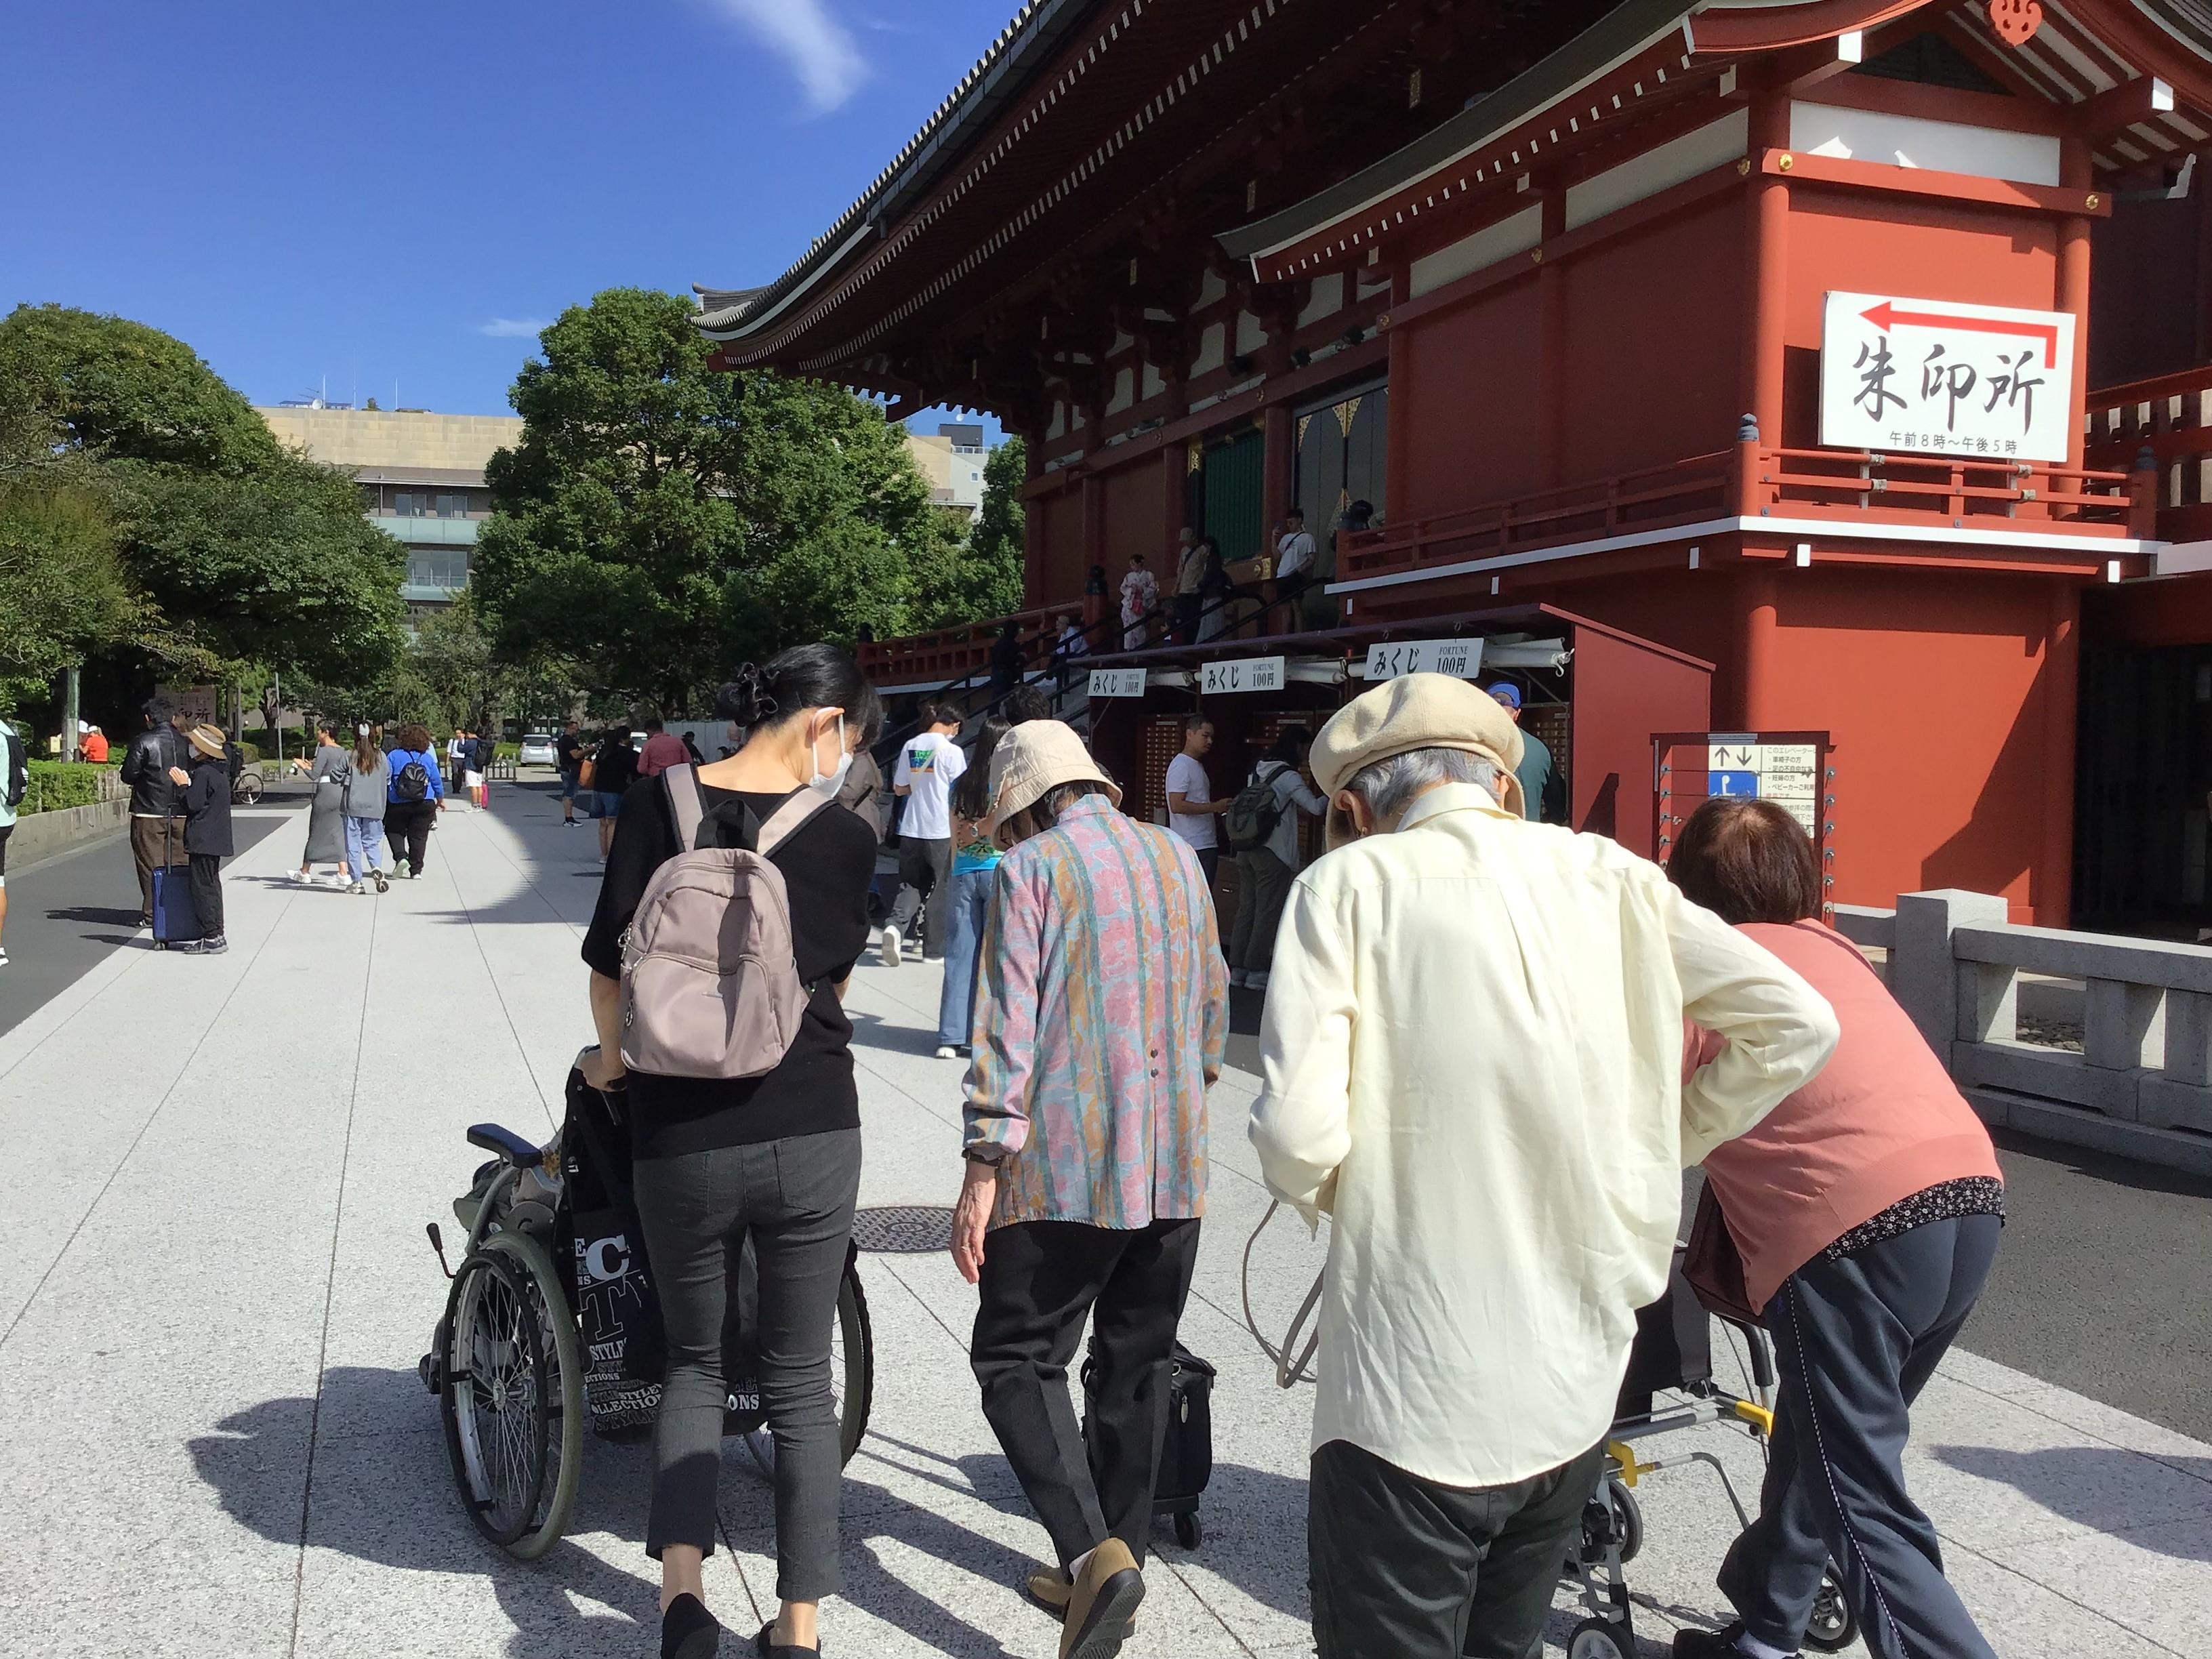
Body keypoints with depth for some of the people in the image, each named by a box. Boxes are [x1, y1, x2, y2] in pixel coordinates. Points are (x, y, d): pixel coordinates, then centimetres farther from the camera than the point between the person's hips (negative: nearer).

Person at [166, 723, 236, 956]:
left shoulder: (203, 773, -16)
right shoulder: (220, 771, 13)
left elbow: (194, 804, -18)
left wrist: (184, 785, -7)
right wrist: (188, 784, 12)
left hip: (202, 840, -10)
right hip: (216, 839, 10)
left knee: (203, 887, -7)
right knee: (211, 885, 14)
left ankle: (212, 938, -7)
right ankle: (215, 935, 18)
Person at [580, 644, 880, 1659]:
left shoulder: (659, 804, -3)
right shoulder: (845, 836, -4)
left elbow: (610, 961, -4)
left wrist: (615, 1059, 15)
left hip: (681, 1137, 1)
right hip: (813, 1135, -1)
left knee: (693, 1360, 21)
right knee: (800, 1380, 13)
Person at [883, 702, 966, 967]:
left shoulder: (910, 746, 4)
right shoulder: (951, 751, -10)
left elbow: (899, 789, 9)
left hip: (911, 828, 4)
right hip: (942, 830, -4)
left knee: (911, 884, 13)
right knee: (941, 889, 8)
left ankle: (896, 925, -13)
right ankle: (933, 949, 12)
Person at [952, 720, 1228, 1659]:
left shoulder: (1029, 870, -7)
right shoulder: (1178, 858, 9)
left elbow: (1008, 1028, -13)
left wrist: (983, 1171, -11)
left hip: (1065, 1168, -6)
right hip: (1176, 1168, 6)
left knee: (1016, 1359, 4)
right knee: (1137, 1368, 15)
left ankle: (1093, 1553, -12)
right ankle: (1110, 1564, 24)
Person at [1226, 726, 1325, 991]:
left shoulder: (1258, 770, 11)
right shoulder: (1289, 776, -11)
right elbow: (1315, 808, -15)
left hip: (1247, 849, 7)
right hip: (1273, 853, -7)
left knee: (1246, 908, 11)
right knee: (1268, 912, 0)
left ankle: (1237, 969, 15)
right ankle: (1256, 970, 2)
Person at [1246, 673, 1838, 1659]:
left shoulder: (1348, 884, -8)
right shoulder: (1610, 875, 4)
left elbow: (1298, 1134, -17)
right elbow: (1798, 1025, 4)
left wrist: (1322, 1195, 4)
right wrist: (1660, 1151, 13)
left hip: (1415, 1402, -5)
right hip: (1579, 1392, 5)